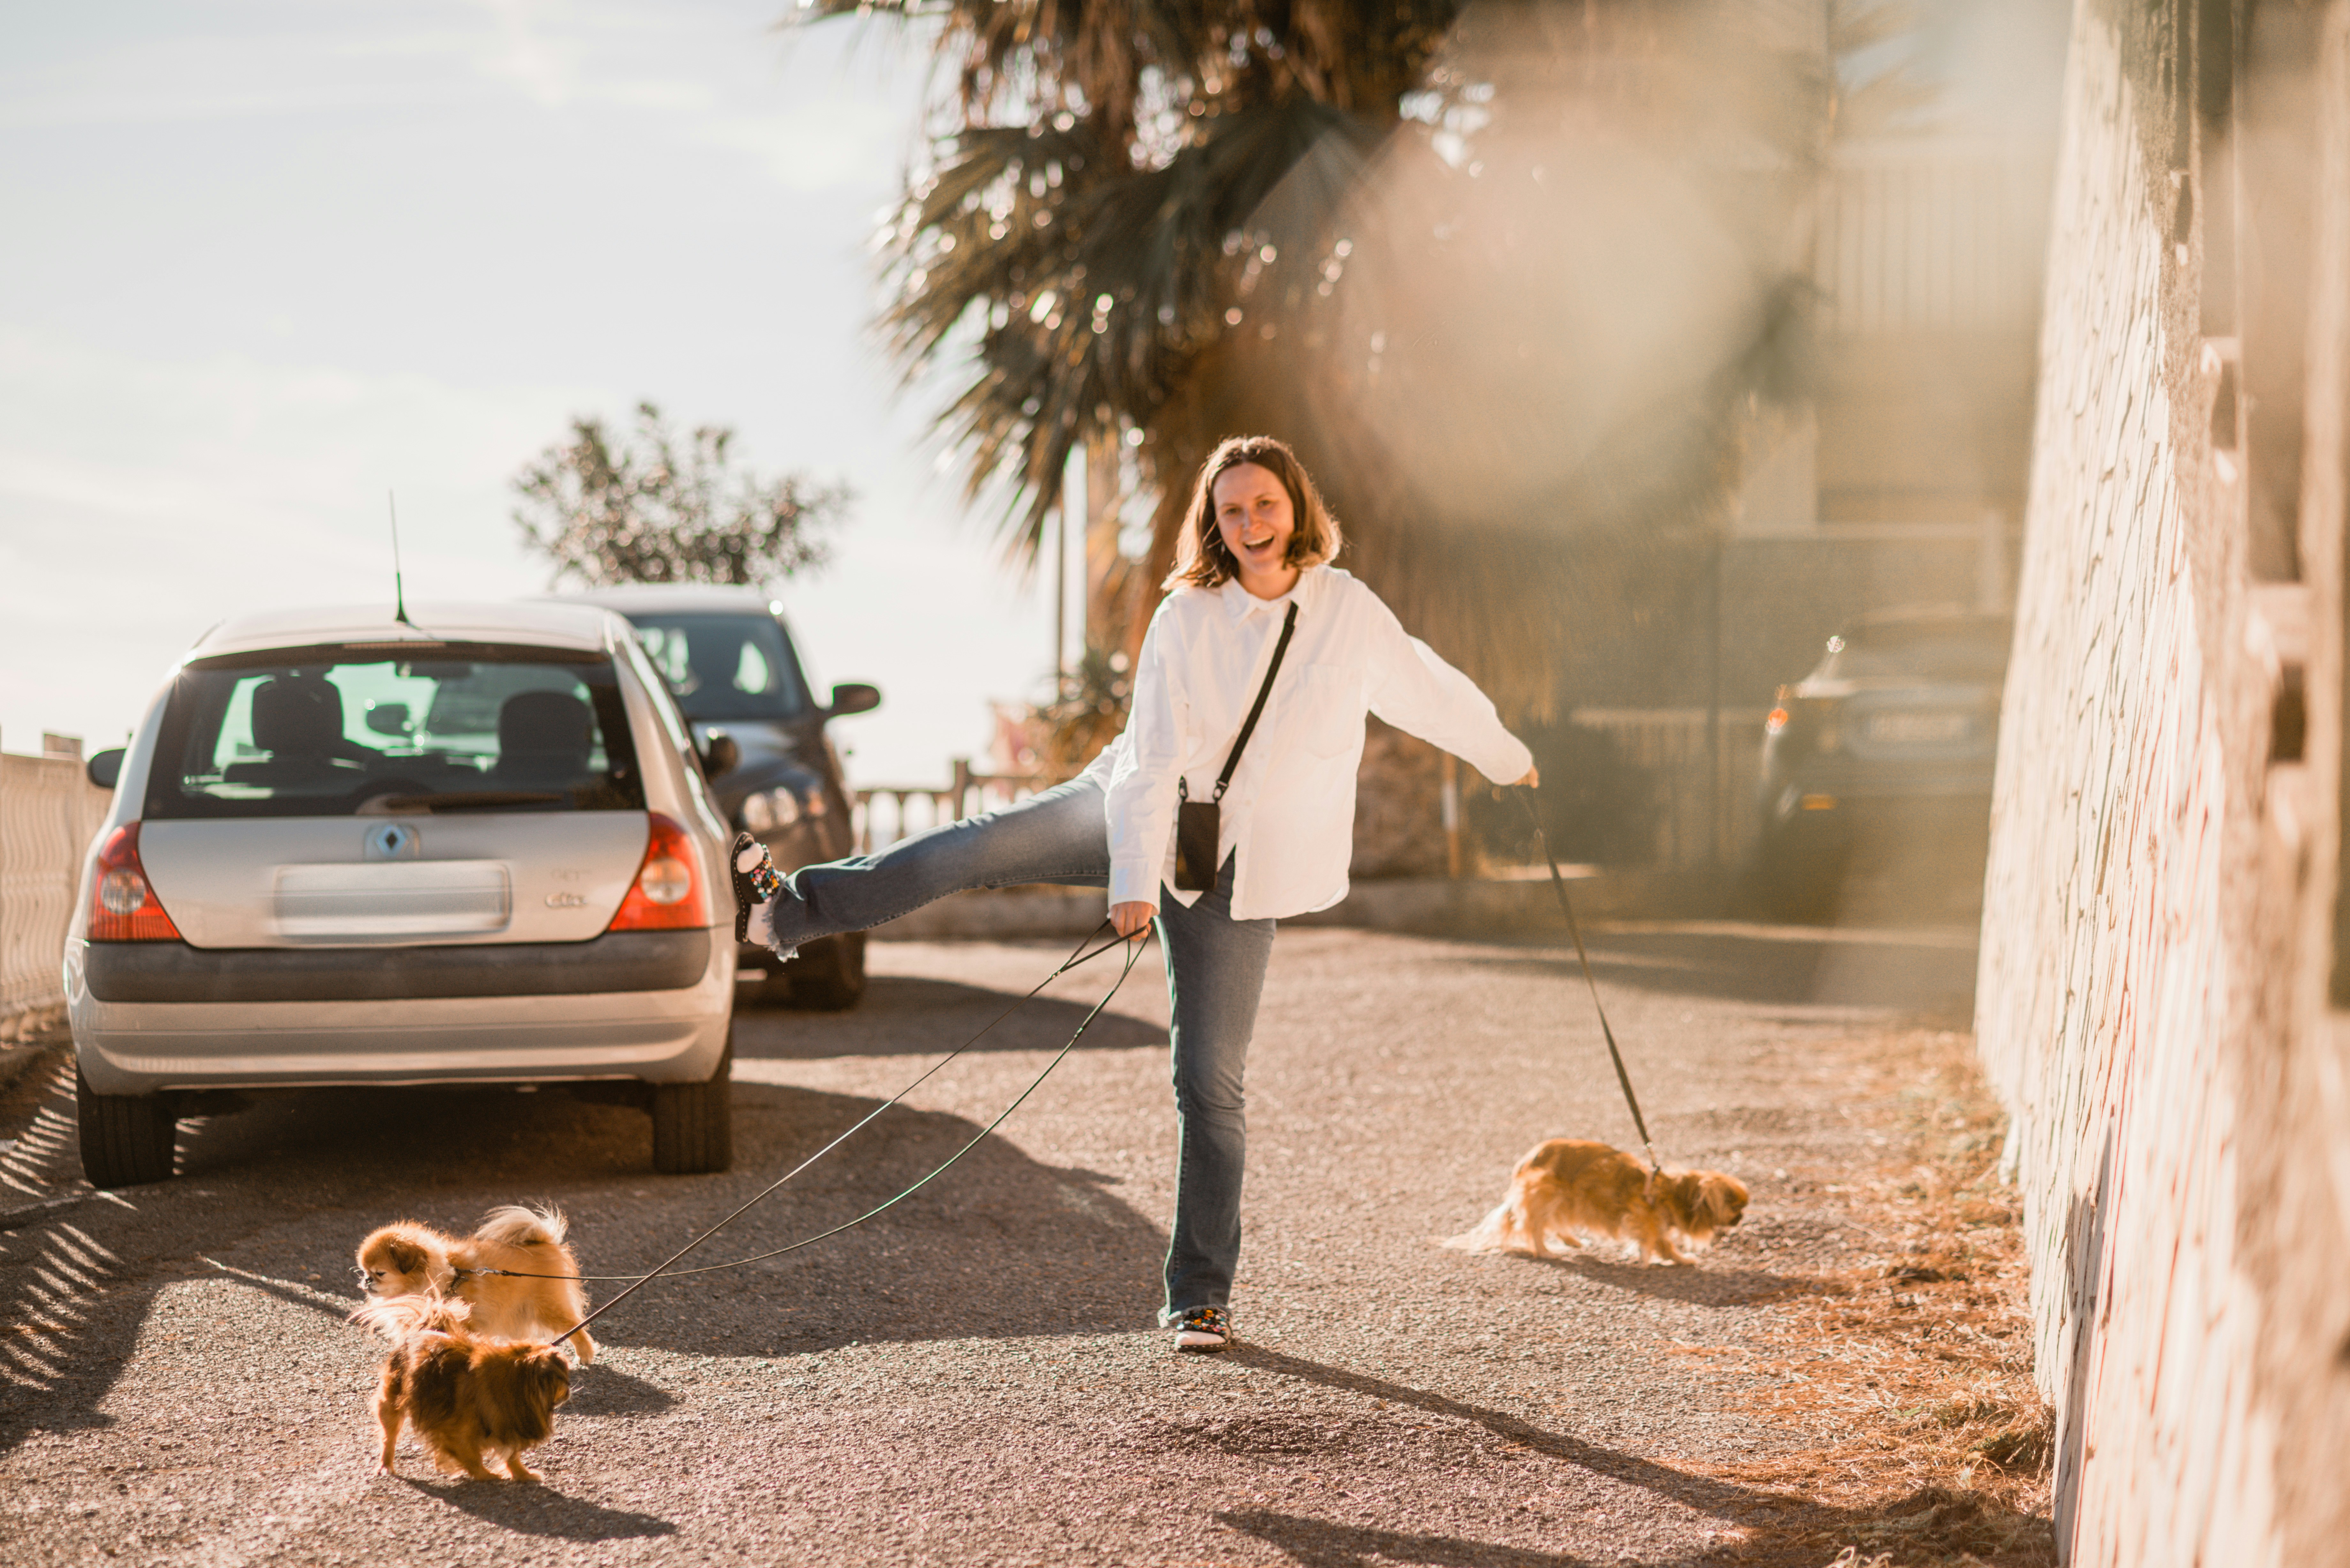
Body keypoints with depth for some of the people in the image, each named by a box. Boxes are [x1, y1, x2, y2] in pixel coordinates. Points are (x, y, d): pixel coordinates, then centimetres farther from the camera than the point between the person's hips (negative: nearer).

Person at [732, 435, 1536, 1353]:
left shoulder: (1348, 612, -7)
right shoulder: (1187, 617, -9)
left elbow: (1428, 690, 11)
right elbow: (1155, 758, -13)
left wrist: (1507, 757, 26)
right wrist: (1132, 880, -21)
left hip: (1240, 872, -1)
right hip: (1137, 814, 1)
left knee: (1210, 1085, -3)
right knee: (984, 845, -19)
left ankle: (1201, 1298, 5)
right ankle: (791, 909, -8)